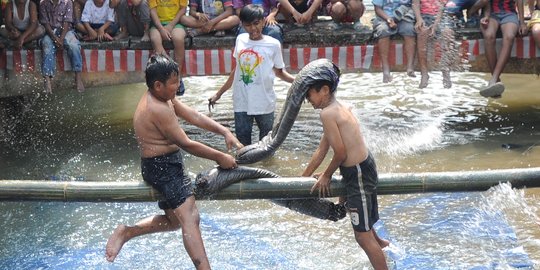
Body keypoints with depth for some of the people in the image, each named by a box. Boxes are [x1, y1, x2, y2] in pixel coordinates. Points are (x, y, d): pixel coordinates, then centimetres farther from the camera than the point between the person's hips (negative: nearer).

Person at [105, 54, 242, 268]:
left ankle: (125, 232, 21)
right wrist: (219, 157, -14)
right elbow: (186, 144, -21)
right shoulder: (157, 109, -22)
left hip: (167, 164, 11)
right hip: (162, 167, -11)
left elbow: (193, 116, 8)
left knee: (174, 220, 21)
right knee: (189, 218, -21)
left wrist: (224, 131, -2)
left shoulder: (164, 98, 8)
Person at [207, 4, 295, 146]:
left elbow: (279, 71, 3)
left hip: (264, 103, -3)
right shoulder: (240, 40, 3)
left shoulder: (273, 44, -6)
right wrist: (219, 93, 18)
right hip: (241, 102, 3)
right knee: (243, 143, 8)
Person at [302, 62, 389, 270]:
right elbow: (322, 149, 16)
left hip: (358, 173, -11)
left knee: (362, 235, -5)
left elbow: (341, 153, -21)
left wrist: (326, 176, -3)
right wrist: (304, 177, 21)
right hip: (362, 167, 11)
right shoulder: (338, 108, 10)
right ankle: (378, 242, 60)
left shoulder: (327, 113, -20)